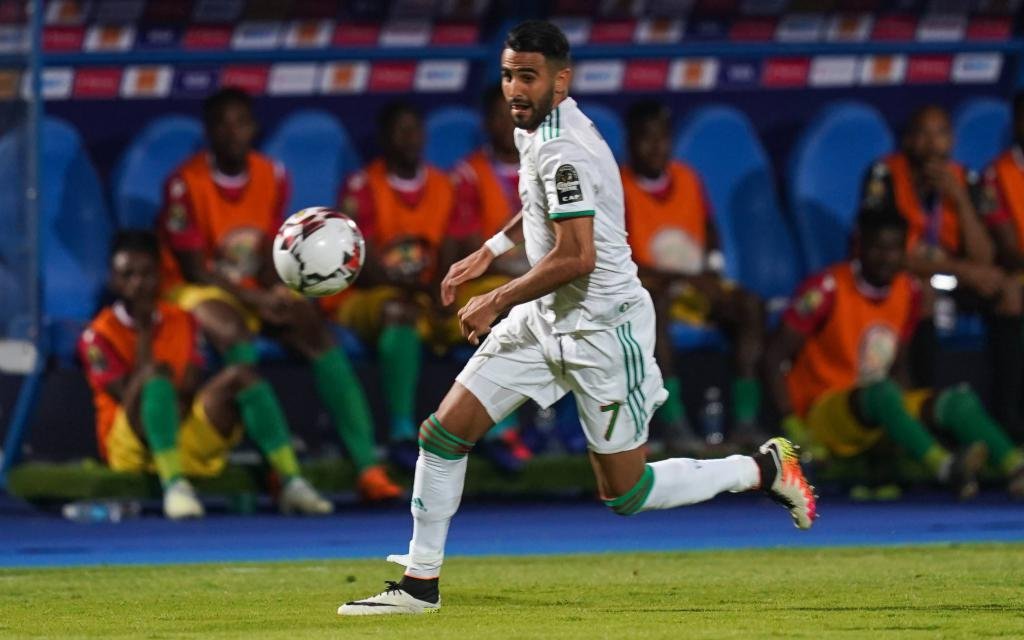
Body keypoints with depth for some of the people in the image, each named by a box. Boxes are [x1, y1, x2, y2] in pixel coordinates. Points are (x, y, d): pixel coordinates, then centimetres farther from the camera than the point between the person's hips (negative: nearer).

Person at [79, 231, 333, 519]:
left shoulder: (182, 322, 11)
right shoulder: (98, 335, -3)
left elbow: (190, 390, 4)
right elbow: (129, 397, -14)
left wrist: (181, 402, -18)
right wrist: (144, 334, -14)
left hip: (185, 440, 5)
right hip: (132, 447, -5)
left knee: (239, 376, -11)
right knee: (156, 373, -31)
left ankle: (291, 483, -21)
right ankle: (174, 486, -47)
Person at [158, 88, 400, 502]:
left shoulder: (272, 176, 1)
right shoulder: (185, 184, -15)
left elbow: (269, 253, 5)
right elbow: (194, 269, -14)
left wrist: (274, 293, -17)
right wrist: (257, 300, -22)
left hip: (258, 291, 5)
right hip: (199, 292, -5)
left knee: (318, 335, -20)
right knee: (234, 334, -37)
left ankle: (367, 465, -28)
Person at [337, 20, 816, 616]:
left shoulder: (562, 147, -23)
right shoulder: (537, 131, 7)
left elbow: (575, 258, -27)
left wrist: (496, 301, -16)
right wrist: (490, 251, 21)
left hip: (603, 330, -9)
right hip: (547, 320, 9)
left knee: (626, 494, 0)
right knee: (443, 432, 1)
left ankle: (765, 468, 18)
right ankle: (420, 583, 8)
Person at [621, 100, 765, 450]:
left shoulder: (687, 179, 9)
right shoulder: (619, 188, -8)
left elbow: (709, 231, 21)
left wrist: (711, 270, -1)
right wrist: (682, 278, -18)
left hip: (697, 283, 5)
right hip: (648, 289, -5)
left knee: (750, 305, -22)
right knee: (656, 304, -39)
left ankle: (745, 417, -28)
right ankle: (672, 418, -42)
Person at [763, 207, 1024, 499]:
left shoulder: (908, 292, 8)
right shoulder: (828, 289, -12)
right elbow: (775, 357, -12)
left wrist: (904, 410, 4)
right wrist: (793, 427, -18)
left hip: (880, 416, 7)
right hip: (823, 410, -7)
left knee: (960, 402, -14)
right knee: (882, 391, -36)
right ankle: (947, 468, -57)